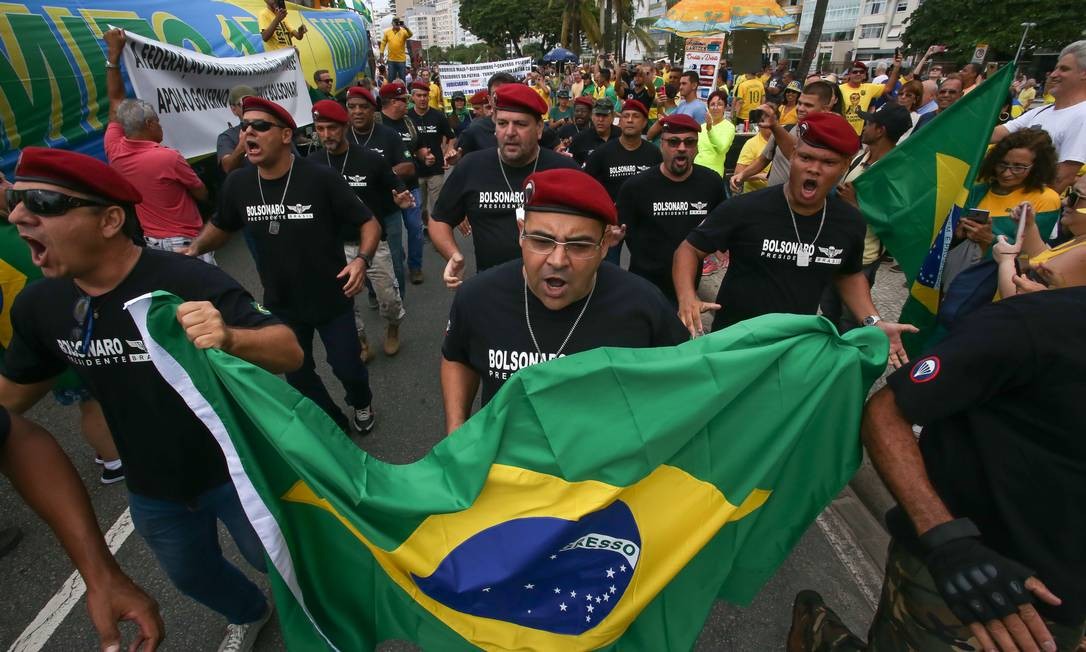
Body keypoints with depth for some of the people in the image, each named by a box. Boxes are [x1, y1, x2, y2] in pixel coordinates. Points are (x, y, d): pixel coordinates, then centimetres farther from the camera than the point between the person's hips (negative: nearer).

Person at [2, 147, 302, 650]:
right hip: (152, 490, 6)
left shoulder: (190, 282, -30)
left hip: (235, 472, -6)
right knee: (191, 575, 29)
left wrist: (231, 339, -51)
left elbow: (290, 353, -32)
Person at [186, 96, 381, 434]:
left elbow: (368, 222, -14)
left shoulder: (320, 178, -19)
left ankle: (361, 403, 47)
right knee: (298, 375, 17)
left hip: (331, 300, -4)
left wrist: (362, 259, -32)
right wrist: (195, 249, -6)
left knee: (348, 368, 9)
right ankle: (334, 425, 44)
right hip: (280, 304, 4)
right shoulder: (237, 184, -5)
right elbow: (220, 226, 13)